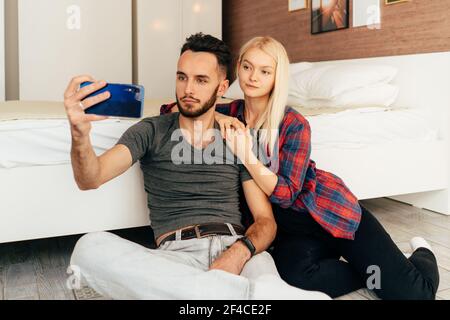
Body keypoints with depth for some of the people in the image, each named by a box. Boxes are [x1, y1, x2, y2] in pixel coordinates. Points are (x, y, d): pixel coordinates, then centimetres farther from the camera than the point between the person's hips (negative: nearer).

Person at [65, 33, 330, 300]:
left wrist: (239, 252, -16)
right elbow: (91, 179, -6)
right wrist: (80, 135, -29)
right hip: (176, 255, 4)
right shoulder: (151, 132, 10)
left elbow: (266, 221, 8)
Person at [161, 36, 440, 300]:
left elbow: (286, 193, -17)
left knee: (413, 293, -16)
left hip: (329, 211, -3)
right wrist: (214, 116, -14)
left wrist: (245, 155, -30)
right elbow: (170, 109, 4)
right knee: (295, 274, -35)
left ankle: (423, 255, 21)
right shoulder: (230, 114, 0)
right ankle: (372, 272, -4)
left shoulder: (294, 125, -13)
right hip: (288, 224, 4)